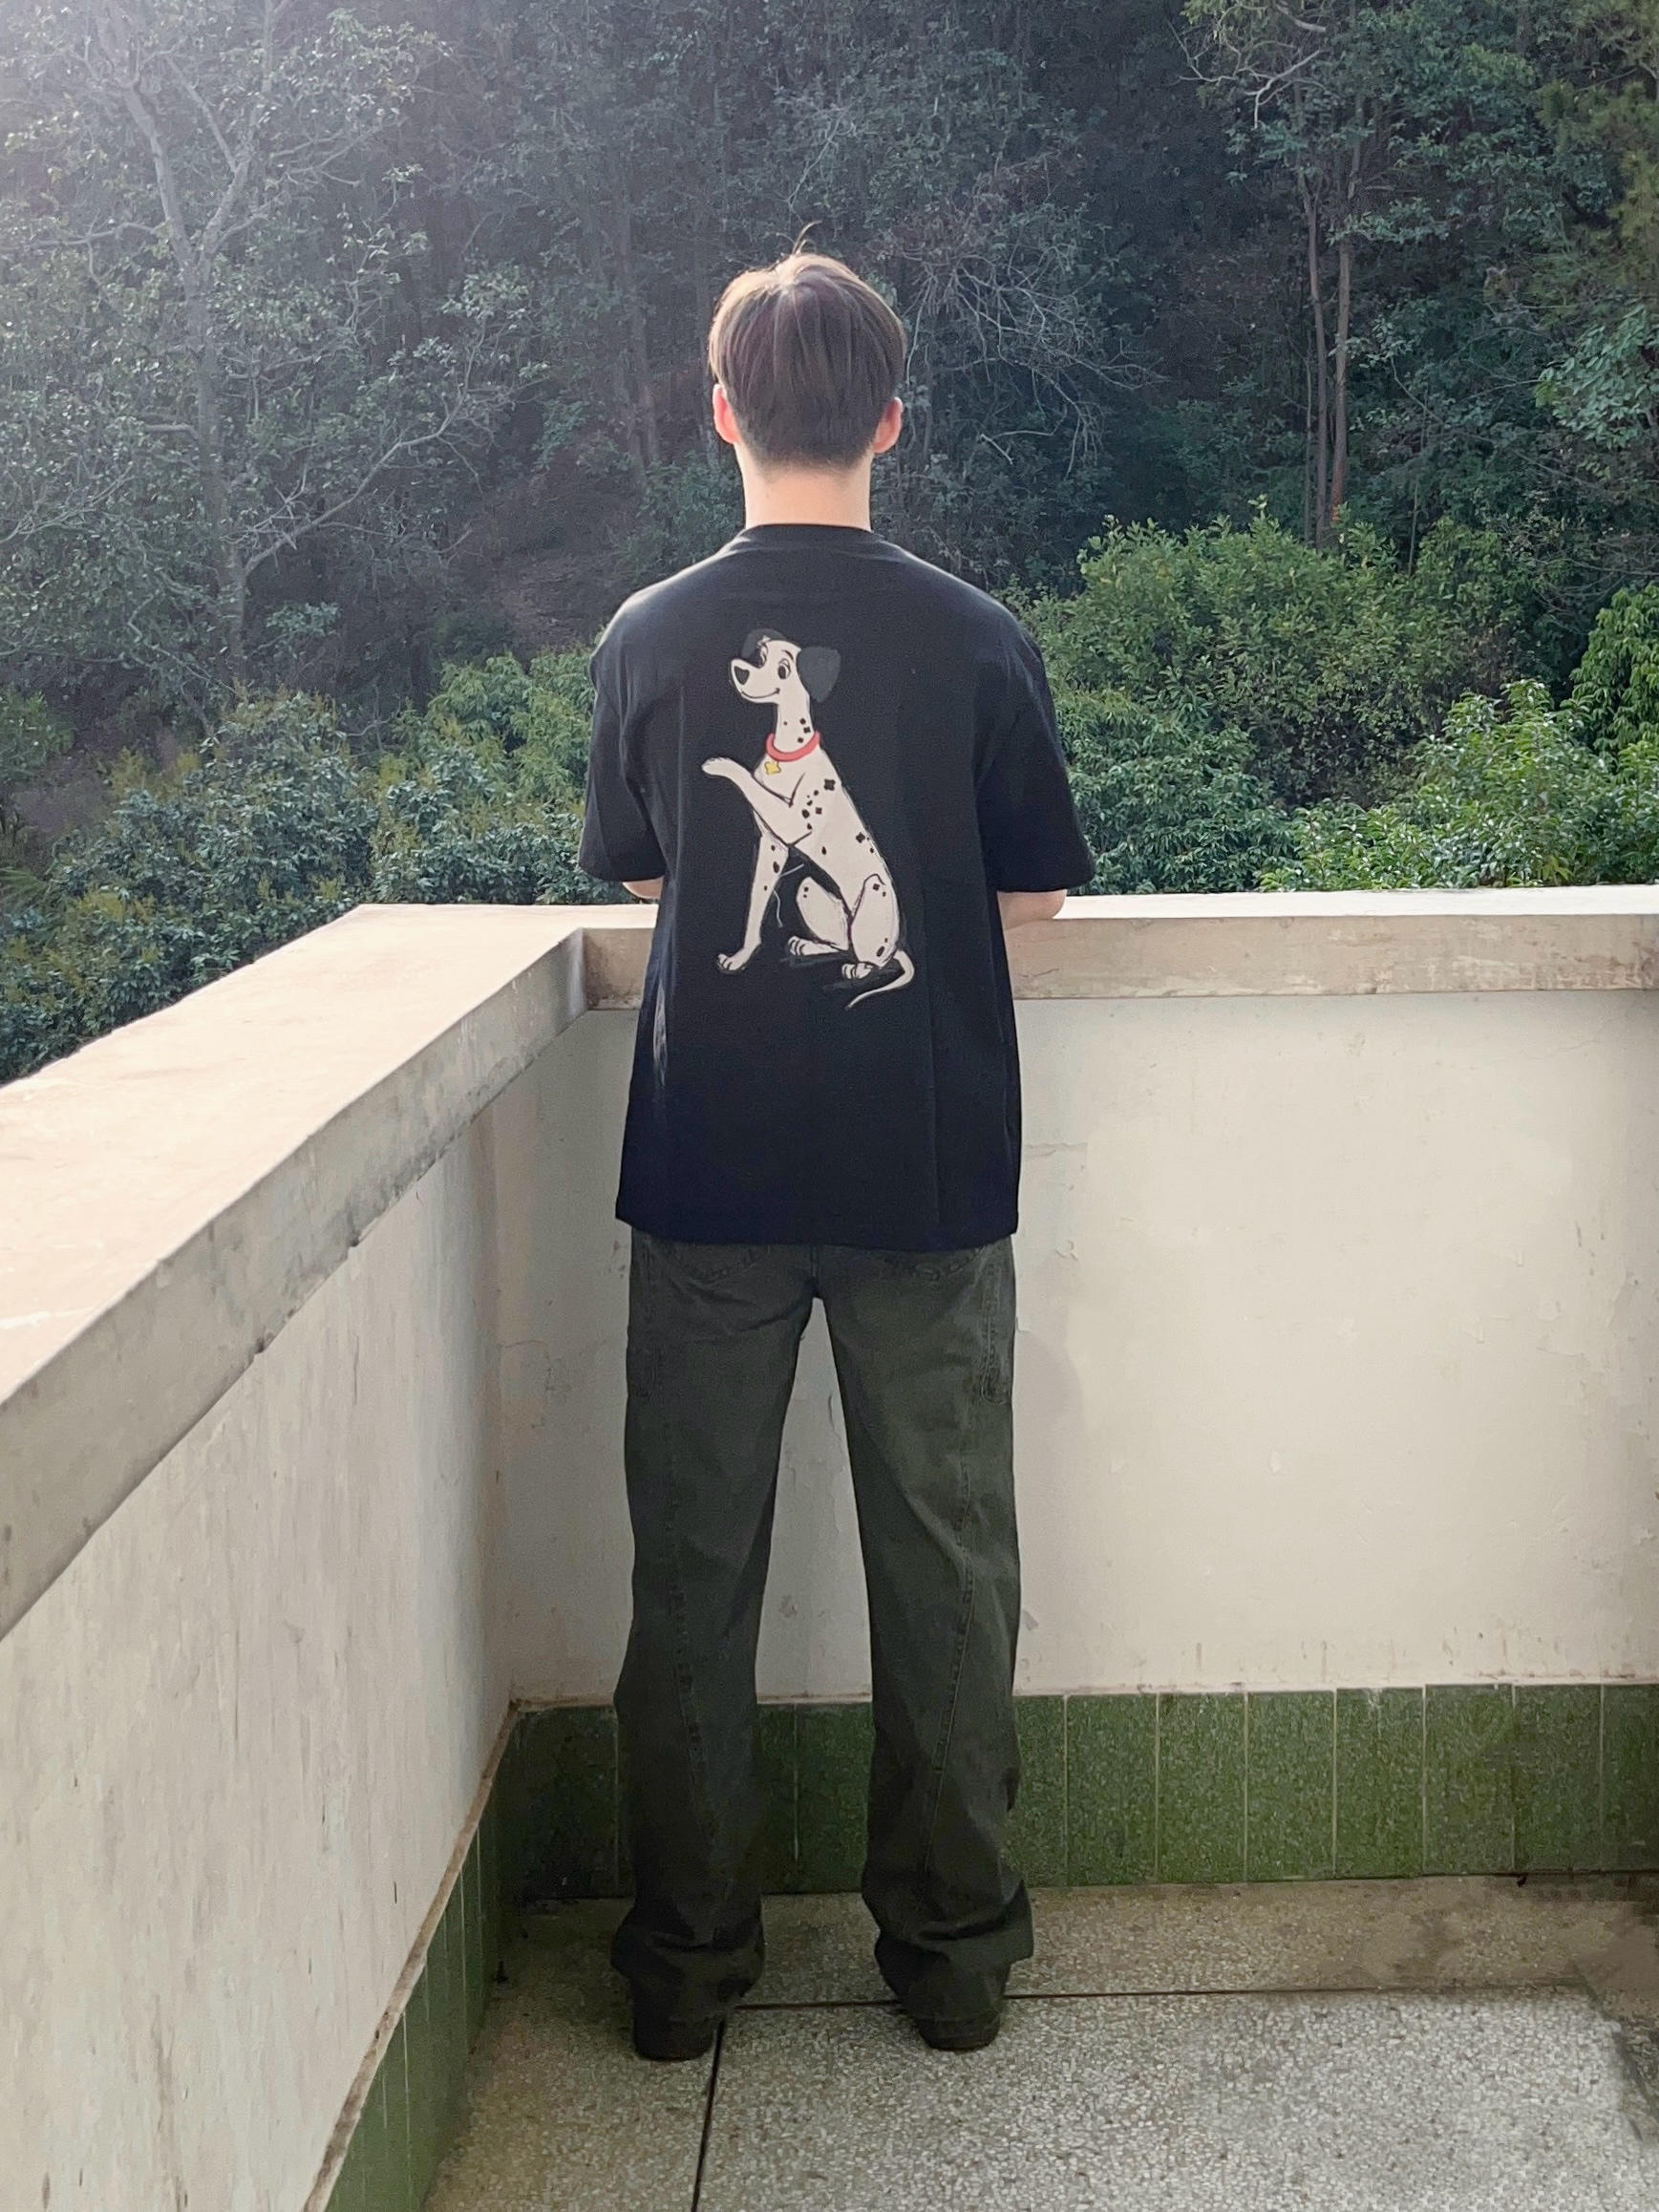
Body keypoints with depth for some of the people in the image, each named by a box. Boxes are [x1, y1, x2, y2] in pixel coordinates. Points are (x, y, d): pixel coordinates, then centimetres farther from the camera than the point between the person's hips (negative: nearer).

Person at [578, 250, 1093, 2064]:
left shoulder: (646, 640, -3)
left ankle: (686, 1959, 21)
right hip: (927, 1175, 0)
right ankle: (954, 1945, 22)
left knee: (693, 1571, 11)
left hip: (705, 1179, 1)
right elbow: (1036, 898, 2)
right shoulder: (975, 639, -7)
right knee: (944, 1568, 12)